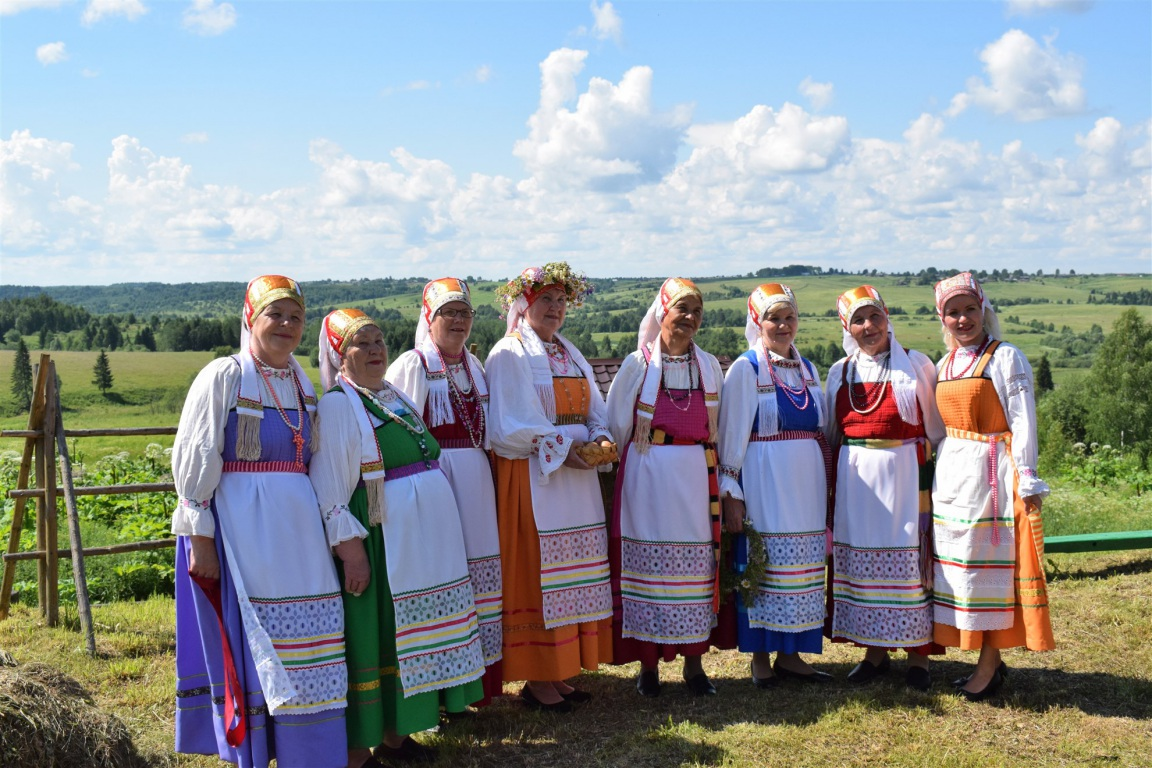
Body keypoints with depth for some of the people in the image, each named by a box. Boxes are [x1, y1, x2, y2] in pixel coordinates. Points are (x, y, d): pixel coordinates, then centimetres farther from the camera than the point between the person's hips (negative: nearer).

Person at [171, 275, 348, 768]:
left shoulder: (302, 383, 12)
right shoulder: (223, 377, -6)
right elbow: (194, 462, -8)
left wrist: (334, 531, 15)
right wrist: (200, 537, -12)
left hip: (298, 525, 6)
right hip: (243, 526, -6)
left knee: (304, 644, 8)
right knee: (252, 639, 0)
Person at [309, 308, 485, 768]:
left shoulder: (395, 397, 15)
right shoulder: (339, 404, -9)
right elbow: (329, 488, -14)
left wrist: (441, 536, 19)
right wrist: (349, 547, -20)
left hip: (427, 536, 8)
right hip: (380, 538, -8)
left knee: (405, 636, 14)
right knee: (372, 637, -2)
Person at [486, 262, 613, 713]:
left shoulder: (570, 354, 18)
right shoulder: (509, 354, -5)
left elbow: (595, 413, 15)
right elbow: (509, 427, -13)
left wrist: (601, 440, -6)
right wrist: (563, 448, -17)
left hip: (577, 477, 7)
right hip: (532, 478, -7)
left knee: (572, 574, 8)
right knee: (536, 572, -5)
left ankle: (558, 673, 17)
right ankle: (536, 681, 3)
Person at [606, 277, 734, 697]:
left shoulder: (708, 366, 9)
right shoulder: (638, 364, 0)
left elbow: (716, 428, 14)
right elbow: (616, 426, 4)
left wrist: (713, 470, 11)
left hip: (697, 477, 3)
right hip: (649, 479, -3)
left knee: (698, 564, 5)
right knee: (649, 565, 1)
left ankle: (693, 663, 17)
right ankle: (648, 665, 12)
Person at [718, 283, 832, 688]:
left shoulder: (807, 369, 14)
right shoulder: (745, 369, -4)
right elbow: (732, 434, -6)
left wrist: (827, 485, 14)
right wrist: (731, 492, -11)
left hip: (807, 480, 6)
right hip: (765, 483, -6)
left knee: (804, 569, 8)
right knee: (763, 565, -2)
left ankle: (790, 653, 18)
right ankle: (761, 657, 9)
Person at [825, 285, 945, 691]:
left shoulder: (916, 365, 2)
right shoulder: (840, 373, 10)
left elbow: (936, 429, 3)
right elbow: (830, 435, 17)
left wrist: (937, 477, -3)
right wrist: (831, 480, 11)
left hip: (905, 477, -3)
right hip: (854, 483, 3)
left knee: (910, 562, -2)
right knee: (861, 562, 6)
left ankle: (918, 655, 11)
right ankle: (875, 652, 18)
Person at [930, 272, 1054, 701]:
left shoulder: (1006, 358, -7)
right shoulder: (944, 366, 13)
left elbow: (1023, 423, -11)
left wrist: (1027, 481, -14)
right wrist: (938, 474, 14)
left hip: (992, 472, -7)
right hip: (951, 474, 7)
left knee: (989, 564, -4)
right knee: (958, 565, 8)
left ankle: (989, 665, 4)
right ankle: (987, 662, 18)